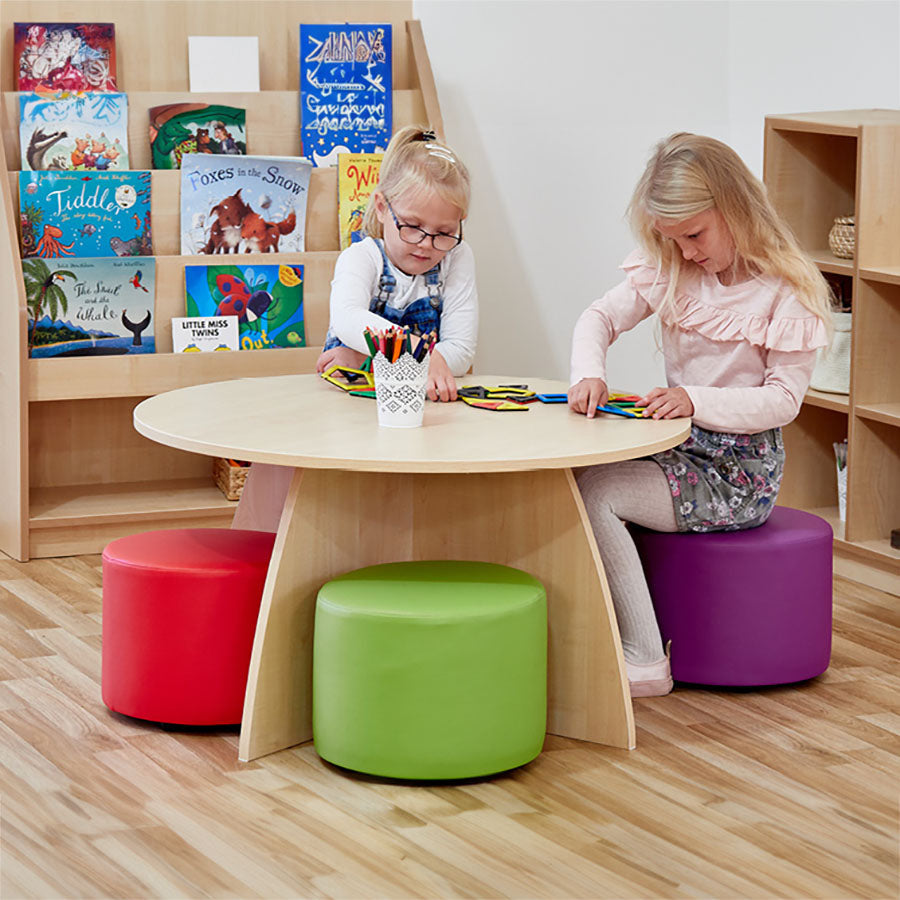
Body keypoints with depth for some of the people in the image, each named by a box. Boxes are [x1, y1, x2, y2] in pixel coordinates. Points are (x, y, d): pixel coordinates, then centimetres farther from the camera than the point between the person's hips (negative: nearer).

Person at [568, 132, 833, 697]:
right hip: (680, 448, 7)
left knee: (593, 493, -23)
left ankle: (644, 660, -18)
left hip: (740, 471, -7)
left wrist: (697, 401, -28)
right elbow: (601, 317, 6)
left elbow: (784, 399, -15)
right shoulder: (671, 273, 6)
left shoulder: (788, 291, -12)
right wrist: (590, 374, -16)